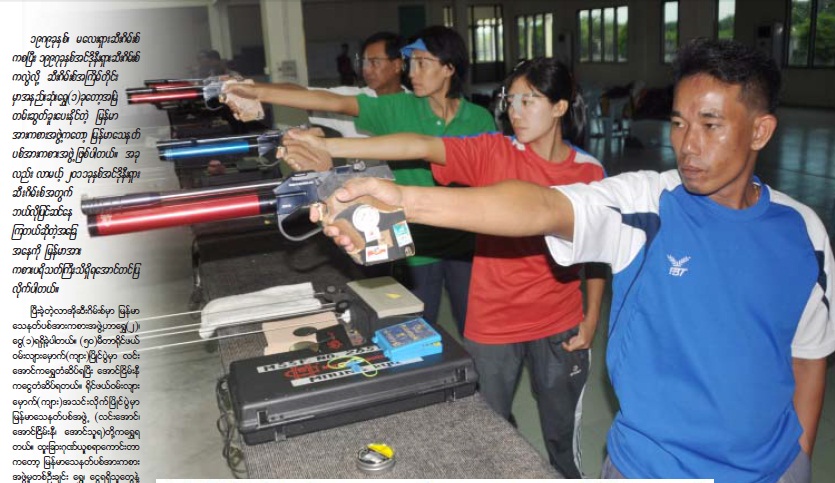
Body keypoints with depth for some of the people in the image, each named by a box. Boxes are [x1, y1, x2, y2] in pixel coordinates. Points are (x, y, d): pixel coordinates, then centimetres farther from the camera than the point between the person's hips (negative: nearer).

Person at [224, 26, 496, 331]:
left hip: (467, 246, 1)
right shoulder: (399, 109, -6)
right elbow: (335, 102, -14)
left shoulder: (480, 119, -3)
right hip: (416, 247, 0)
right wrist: (259, 92, -23)